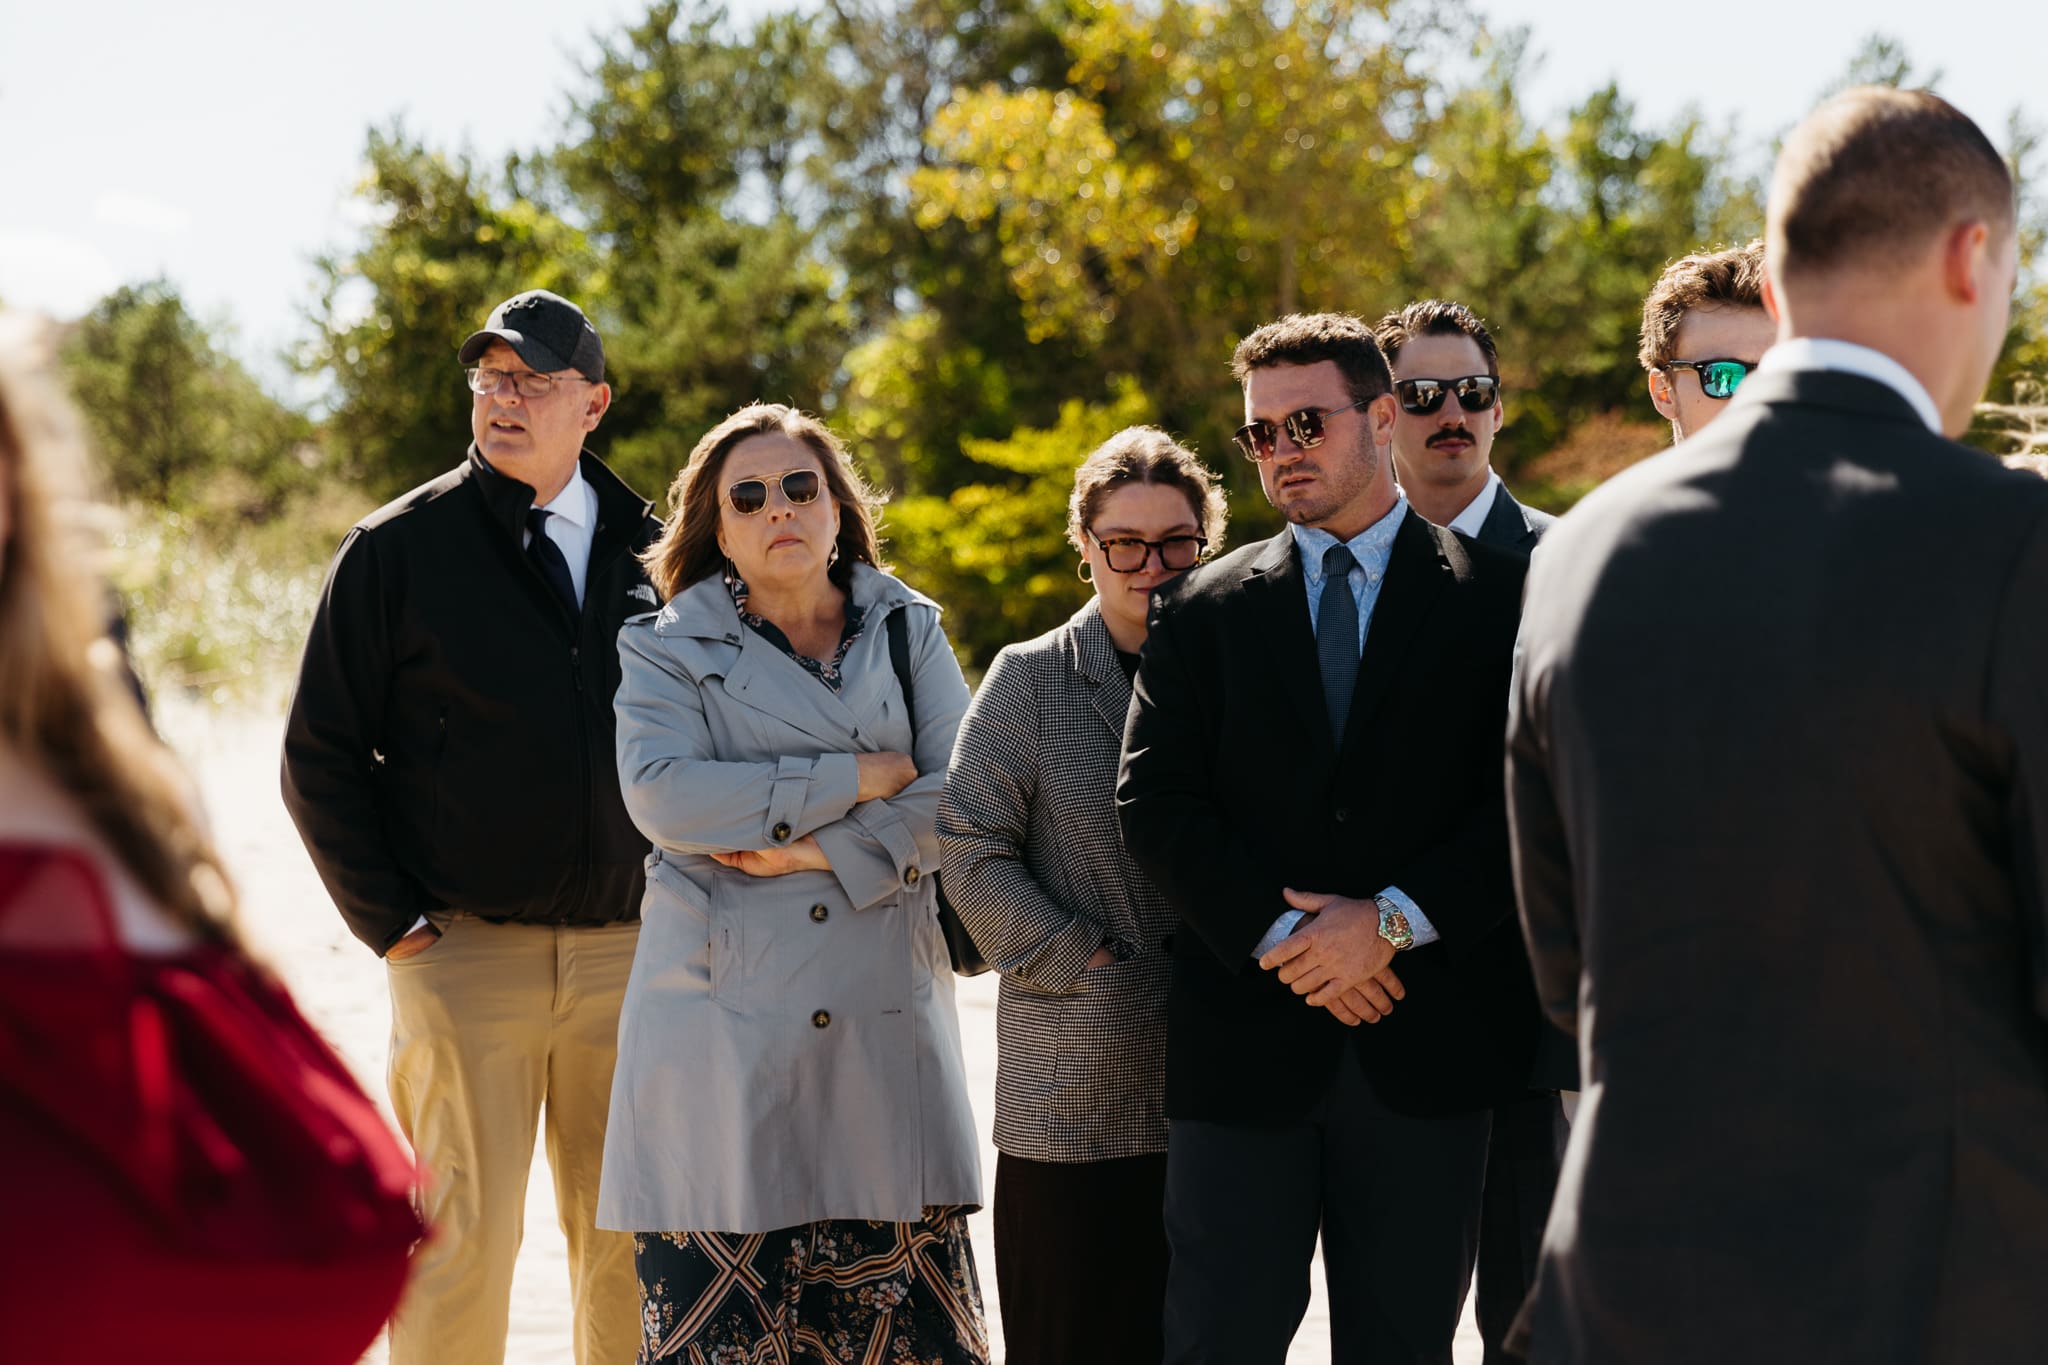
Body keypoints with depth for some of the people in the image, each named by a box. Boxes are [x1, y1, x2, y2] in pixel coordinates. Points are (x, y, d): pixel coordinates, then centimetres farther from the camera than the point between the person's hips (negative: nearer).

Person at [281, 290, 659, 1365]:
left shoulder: (649, 547, 9)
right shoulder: (399, 548, 0)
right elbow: (320, 754, 1)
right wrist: (392, 923, -5)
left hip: (628, 950, 3)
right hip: (466, 951, -3)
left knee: (627, 1240, 6)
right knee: (462, 1238, -4)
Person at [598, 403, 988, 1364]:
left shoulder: (907, 632, 13)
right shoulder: (669, 650, 7)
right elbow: (663, 794, -11)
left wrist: (824, 852, -10)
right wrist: (854, 779, -8)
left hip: (882, 1016, 2)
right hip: (724, 1015, -2)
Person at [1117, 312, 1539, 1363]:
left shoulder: (1493, 596, 5)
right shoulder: (1203, 610, 10)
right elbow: (1153, 801, 1)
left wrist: (1394, 922, -14)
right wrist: (1278, 937, -11)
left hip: (1425, 1042, -1)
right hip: (1244, 1038, 1)